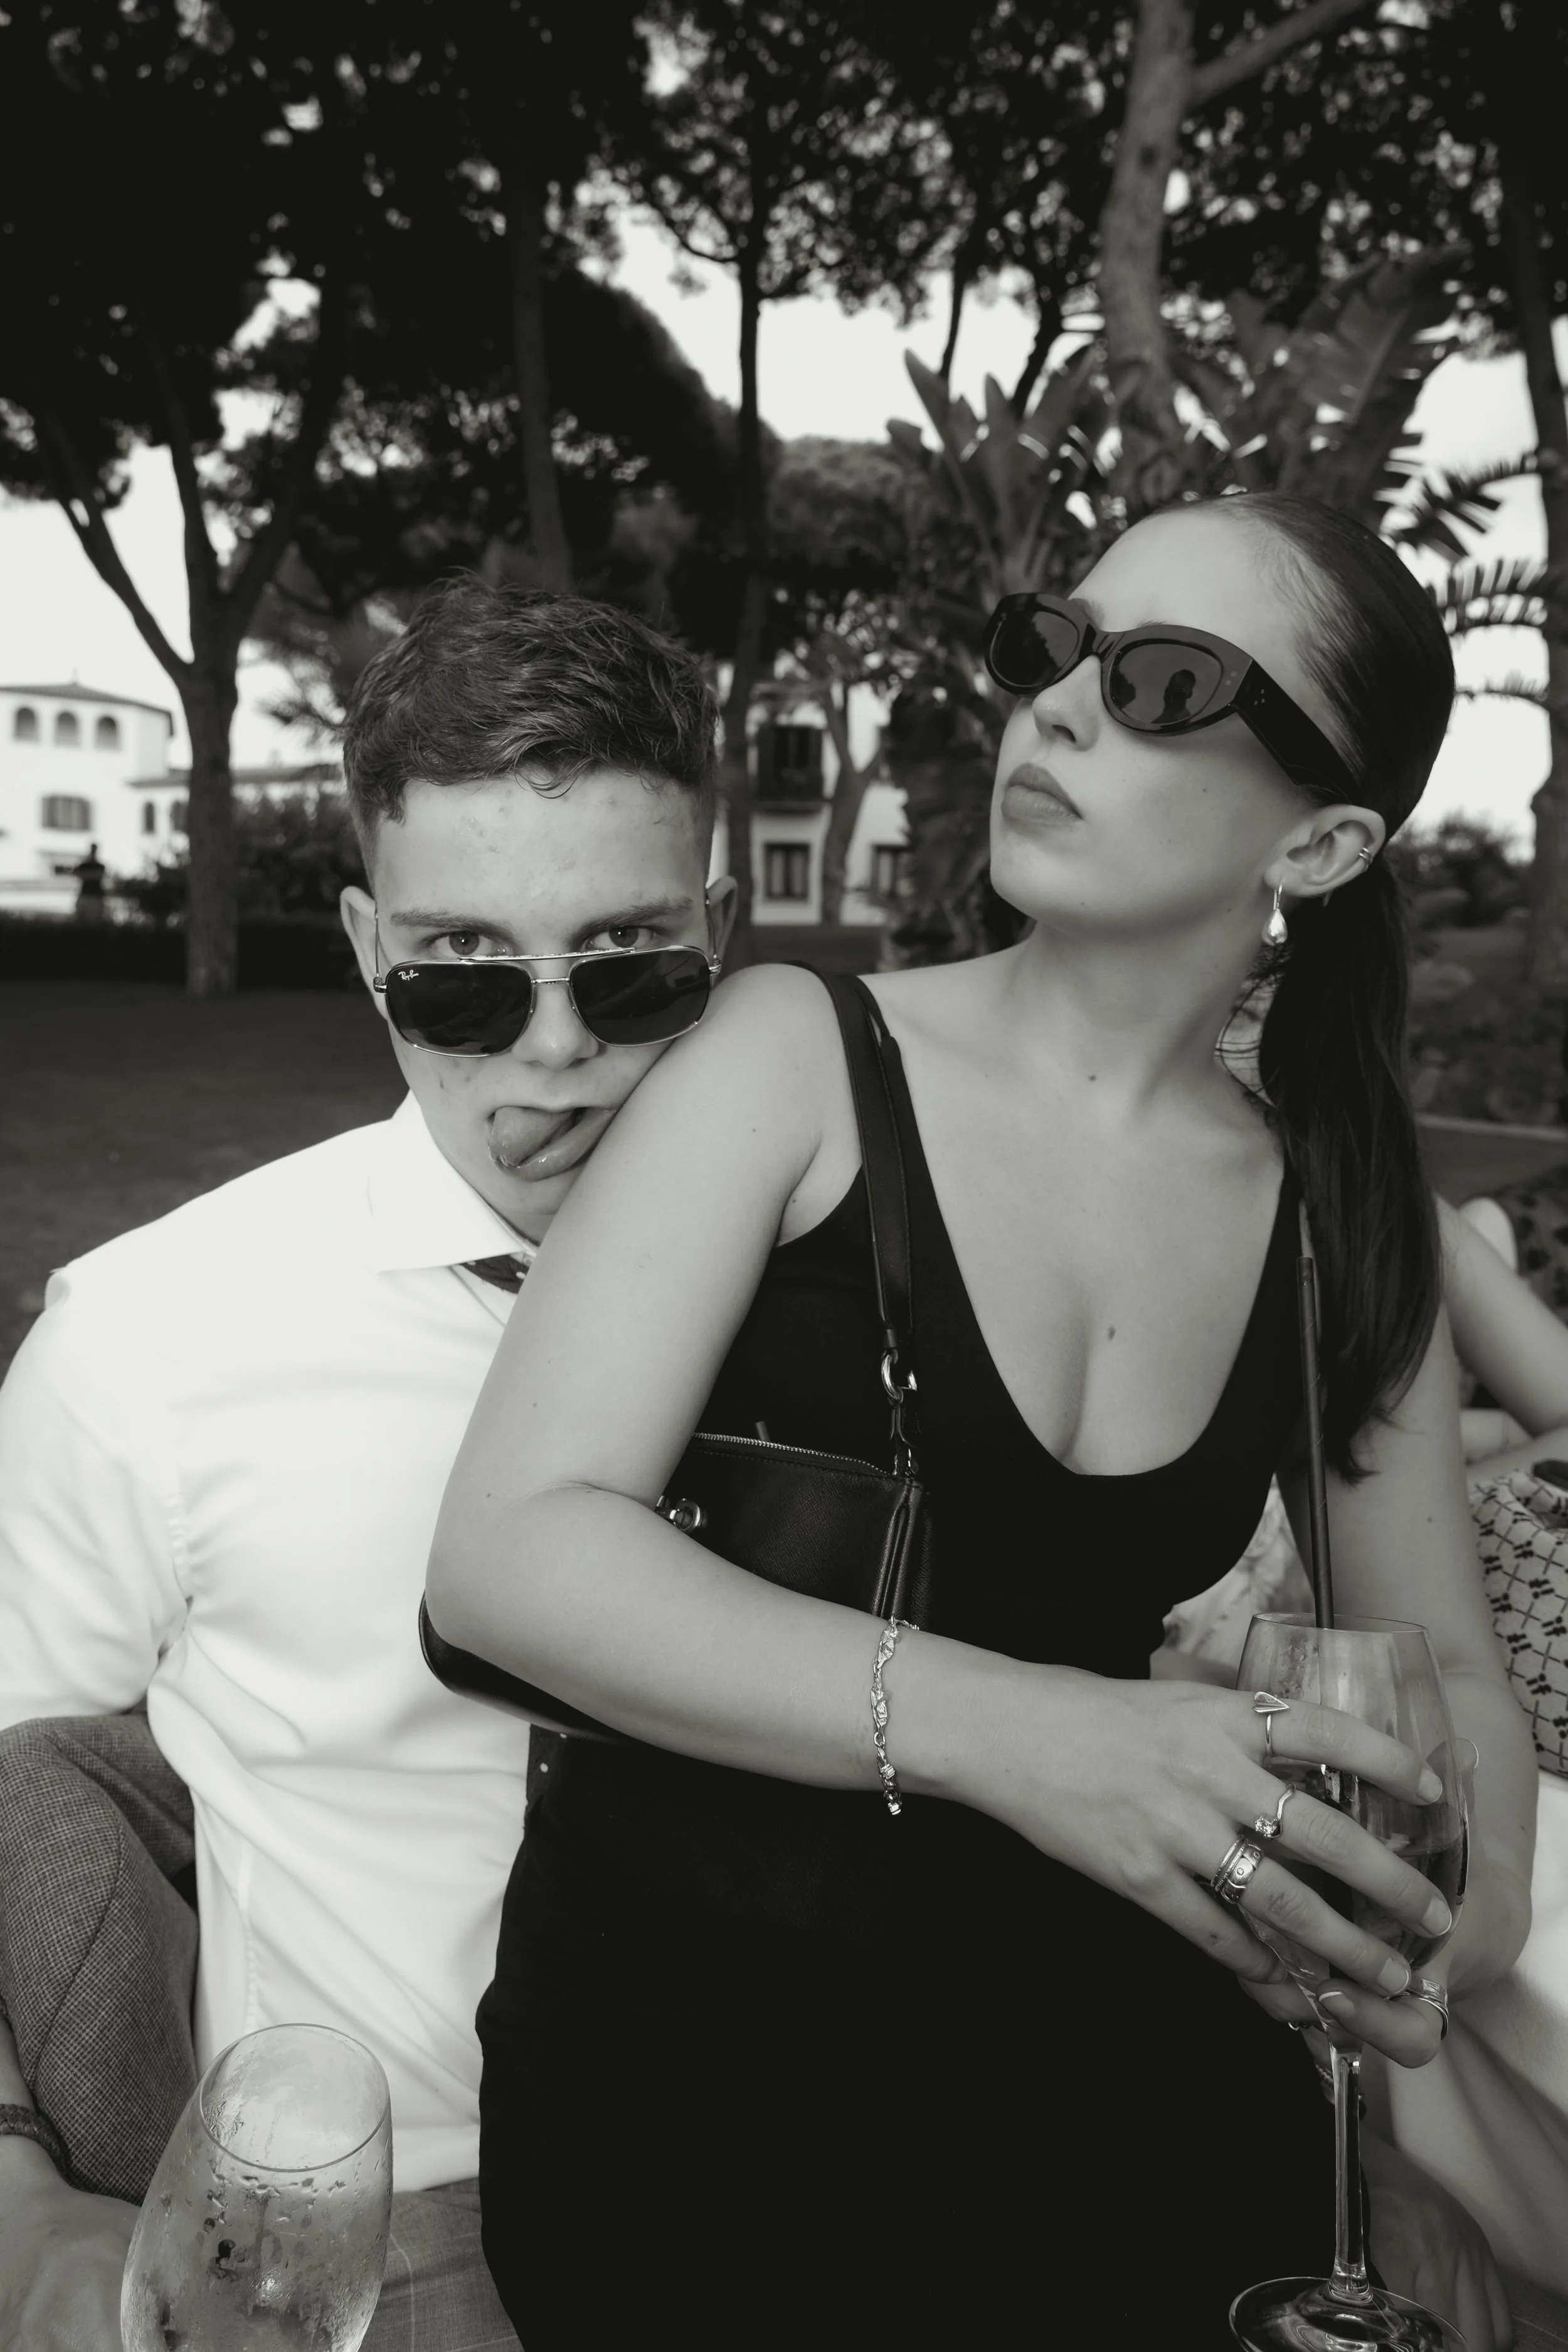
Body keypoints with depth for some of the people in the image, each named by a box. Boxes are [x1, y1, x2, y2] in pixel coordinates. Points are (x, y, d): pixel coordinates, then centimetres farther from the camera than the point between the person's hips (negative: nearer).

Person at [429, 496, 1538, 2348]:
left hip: (1092, 2043, 3)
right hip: (687, 2035, -3)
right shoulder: (798, 1059, -6)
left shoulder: (1345, 1225, 4)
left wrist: (1471, 1891, -8)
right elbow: (508, 1552, -15)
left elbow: (1444, 1665, 14)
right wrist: (1002, 1729, -27)